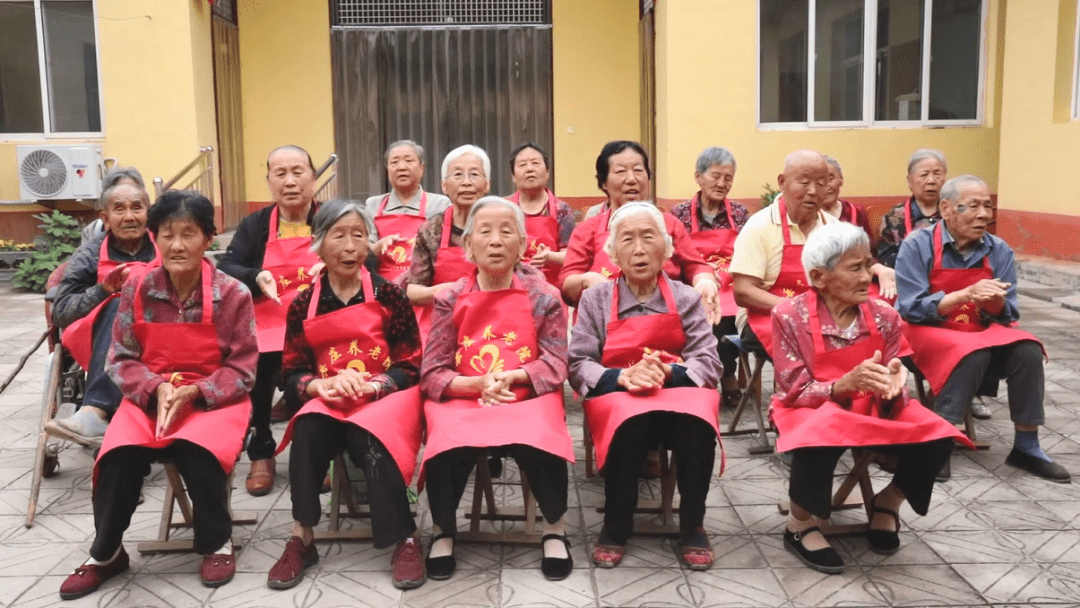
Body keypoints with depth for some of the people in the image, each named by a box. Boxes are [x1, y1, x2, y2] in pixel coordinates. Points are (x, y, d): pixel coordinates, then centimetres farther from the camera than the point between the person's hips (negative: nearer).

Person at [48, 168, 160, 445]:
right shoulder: (89, 256, 12)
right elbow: (60, 313, 4)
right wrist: (103, 290, -11)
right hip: (102, 345, 0)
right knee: (119, 306, -31)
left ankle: (94, 412, -44)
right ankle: (96, 414, -44)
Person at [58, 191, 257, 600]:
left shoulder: (232, 294, -10)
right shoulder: (137, 290, -1)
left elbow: (242, 370, -7)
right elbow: (120, 360, 3)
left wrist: (193, 392, -20)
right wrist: (156, 388, -16)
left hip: (214, 398, -3)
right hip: (149, 397, 3)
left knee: (197, 452, -32)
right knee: (118, 457, -24)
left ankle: (217, 542, -4)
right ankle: (105, 553, 3)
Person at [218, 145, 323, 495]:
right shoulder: (254, 225, 16)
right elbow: (225, 271, 3)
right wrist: (256, 278, -18)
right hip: (266, 325, 1)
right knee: (255, 366, -31)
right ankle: (260, 454, -8)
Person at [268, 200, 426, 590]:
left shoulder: (387, 295, -2)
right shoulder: (303, 306, 4)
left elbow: (410, 368, -3)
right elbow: (291, 375, 5)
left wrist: (367, 386, -20)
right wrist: (320, 386, -17)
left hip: (386, 397, -2)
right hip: (329, 403, 2)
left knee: (370, 439, -33)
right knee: (306, 432, -29)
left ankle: (406, 541, -19)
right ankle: (301, 539, -17)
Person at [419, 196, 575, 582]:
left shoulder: (544, 297, 3)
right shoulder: (450, 299, 4)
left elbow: (555, 367, 0)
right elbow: (431, 376, 0)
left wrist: (511, 377, -18)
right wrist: (478, 383, -18)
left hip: (528, 399, 0)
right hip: (461, 400, 1)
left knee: (542, 447, -32)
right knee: (445, 452, -31)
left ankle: (555, 528, 0)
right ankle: (443, 531, 2)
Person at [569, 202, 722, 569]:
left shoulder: (686, 299, 8)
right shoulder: (595, 299, 6)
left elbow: (709, 363, -1)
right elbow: (578, 366, -1)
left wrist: (666, 372, -22)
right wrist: (624, 377, -21)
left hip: (680, 389, 1)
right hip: (616, 396, -1)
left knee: (698, 425, -34)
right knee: (630, 423, -37)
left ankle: (693, 526, -11)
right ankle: (616, 528, -14)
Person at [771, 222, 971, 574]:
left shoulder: (884, 316, -6)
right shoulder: (790, 316, -16)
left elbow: (892, 399, -4)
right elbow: (797, 393, -16)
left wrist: (891, 389, -31)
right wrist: (845, 385, -36)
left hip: (873, 409, 4)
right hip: (810, 411, -4)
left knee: (937, 439, -20)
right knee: (822, 435, -39)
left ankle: (887, 503, 11)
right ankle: (800, 525, -11)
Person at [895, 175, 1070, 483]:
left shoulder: (999, 250, 0)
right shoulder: (918, 245, -12)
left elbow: (1006, 316, 0)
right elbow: (912, 310, -18)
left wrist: (995, 301, -24)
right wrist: (966, 294, -29)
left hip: (982, 331, 5)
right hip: (927, 331, -4)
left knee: (1027, 350, -22)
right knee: (972, 354, -33)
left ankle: (1026, 447, -8)